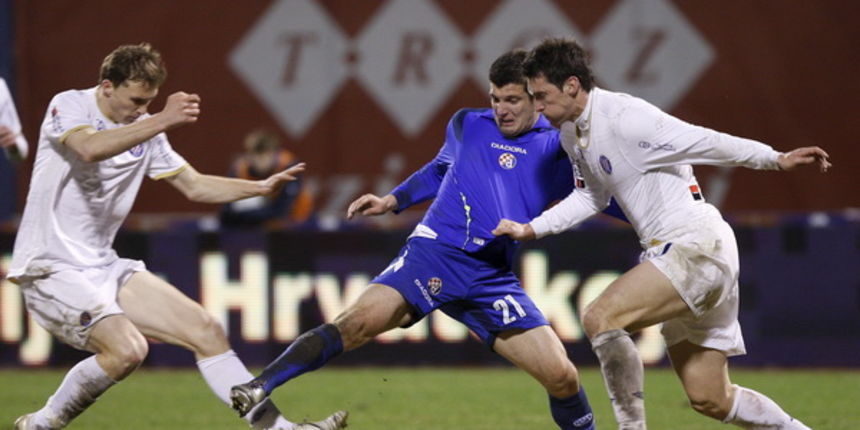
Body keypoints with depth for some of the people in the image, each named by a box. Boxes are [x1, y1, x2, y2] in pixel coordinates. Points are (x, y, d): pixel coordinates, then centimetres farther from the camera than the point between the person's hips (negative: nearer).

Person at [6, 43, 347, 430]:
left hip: (102, 265, 8)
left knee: (205, 330, 0)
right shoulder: (68, 106, -11)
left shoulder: (145, 129, 10)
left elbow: (195, 186, 16)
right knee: (126, 349, -28)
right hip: (51, 268, -8)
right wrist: (162, 121, -40)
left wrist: (262, 187, 1)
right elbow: (91, 149, -33)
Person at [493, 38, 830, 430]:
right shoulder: (571, 134, 11)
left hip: (697, 246, -10)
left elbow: (704, 143, -18)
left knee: (600, 317, -24)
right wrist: (530, 229, 19)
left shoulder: (624, 117, -18)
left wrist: (777, 160, -20)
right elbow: (589, 197, 26)